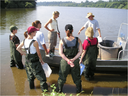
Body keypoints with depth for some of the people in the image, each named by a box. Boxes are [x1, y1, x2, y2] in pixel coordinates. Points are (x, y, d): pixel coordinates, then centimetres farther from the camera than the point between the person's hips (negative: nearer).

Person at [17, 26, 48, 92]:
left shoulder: (24, 41, -3)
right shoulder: (34, 42, -23)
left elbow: (18, 48, 10)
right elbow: (38, 53, -13)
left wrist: (25, 54, 9)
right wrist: (41, 60, 2)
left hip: (27, 60, 8)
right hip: (34, 61, -7)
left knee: (30, 74, 25)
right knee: (41, 76, 5)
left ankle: (31, 86, 42)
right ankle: (44, 89, 13)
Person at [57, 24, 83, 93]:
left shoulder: (62, 41, -14)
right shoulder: (78, 40, -12)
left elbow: (61, 53, -16)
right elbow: (80, 51, -13)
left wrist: (68, 60, -20)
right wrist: (73, 59, -17)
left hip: (65, 61, 0)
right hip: (75, 61, 1)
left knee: (62, 76, 21)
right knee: (76, 76, 23)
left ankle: (59, 90, 40)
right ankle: (78, 90, 42)